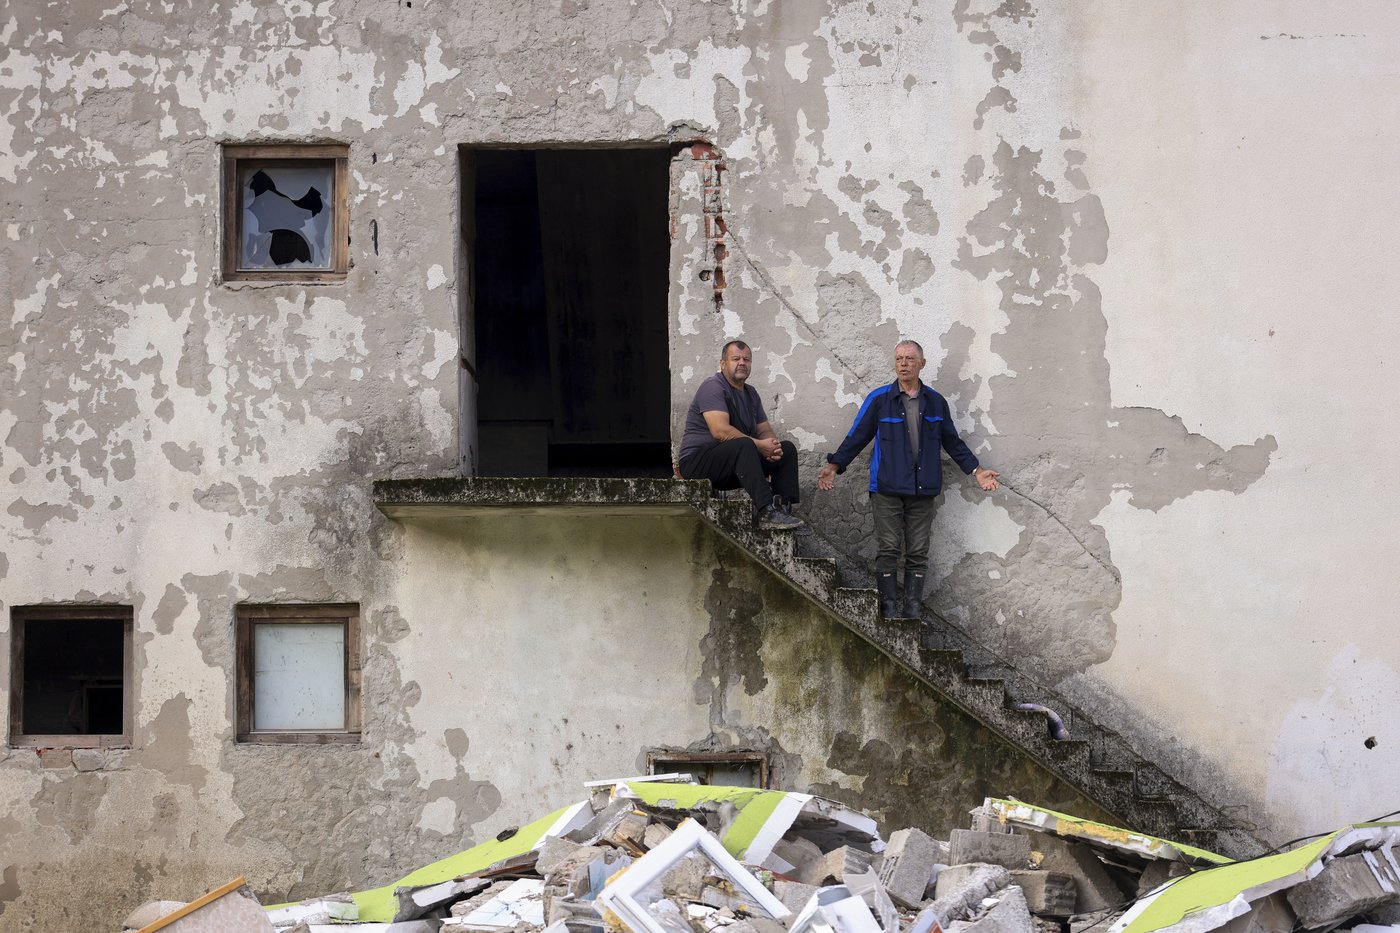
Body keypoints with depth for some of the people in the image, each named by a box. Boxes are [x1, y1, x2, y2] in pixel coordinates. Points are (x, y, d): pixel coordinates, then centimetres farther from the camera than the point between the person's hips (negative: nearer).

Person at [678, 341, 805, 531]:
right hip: (697, 462, -9)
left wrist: (772, 445, -10)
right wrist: (759, 445, -22)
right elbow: (721, 431, -25)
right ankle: (766, 513, -46)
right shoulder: (713, 387, -12)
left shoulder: (750, 393, 17)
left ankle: (783, 508, -14)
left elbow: (764, 430, 15)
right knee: (743, 445, -37)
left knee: (787, 449, -1)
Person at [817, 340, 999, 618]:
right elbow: (857, 437, 2)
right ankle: (889, 610, 2)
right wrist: (834, 466, -7)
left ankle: (914, 612, 11)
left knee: (918, 553, 5)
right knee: (887, 551, -3)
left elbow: (952, 442, 17)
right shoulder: (879, 399, 1)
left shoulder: (936, 402, 9)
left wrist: (977, 470, 12)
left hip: (922, 490, 3)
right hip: (887, 488, -2)